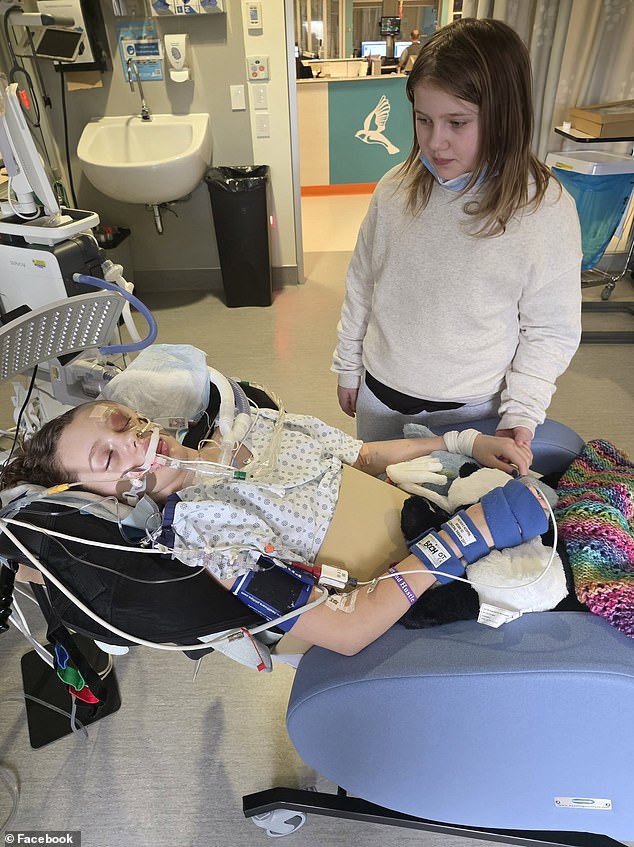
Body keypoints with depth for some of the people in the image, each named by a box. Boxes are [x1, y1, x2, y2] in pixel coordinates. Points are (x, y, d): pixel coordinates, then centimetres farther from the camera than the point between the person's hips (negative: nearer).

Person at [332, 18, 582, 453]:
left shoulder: (546, 211, -16)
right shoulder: (395, 189, -8)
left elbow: (551, 331, -9)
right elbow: (361, 283, 3)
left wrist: (520, 413, -16)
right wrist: (348, 367, 8)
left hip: (469, 412, -3)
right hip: (380, 397, 4)